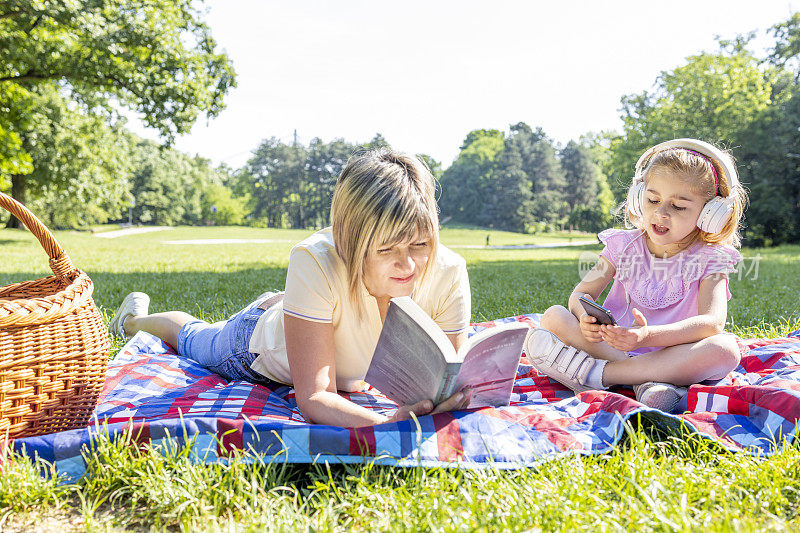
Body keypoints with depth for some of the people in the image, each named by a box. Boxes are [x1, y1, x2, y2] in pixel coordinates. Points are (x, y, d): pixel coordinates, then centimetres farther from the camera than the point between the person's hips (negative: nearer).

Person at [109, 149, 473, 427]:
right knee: (192, 339, 28)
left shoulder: (448, 272, -36)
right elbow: (313, 398, -43)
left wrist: (447, 400, -50)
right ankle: (135, 317, 61)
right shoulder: (315, 262, -45)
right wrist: (385, 424, -61)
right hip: (261, 350, -2)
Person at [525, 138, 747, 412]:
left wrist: (647, 336, -37)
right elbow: (581, 293, -1)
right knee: (554, 316, -18)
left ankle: (590, 373, -33)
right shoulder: (624, 246, 4)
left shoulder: (710, 259, -3)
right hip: (612, 346, 2)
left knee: (726, 349, -33)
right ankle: (647, 381, -31)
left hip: (675, 356, -1)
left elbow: (712, 323, -19)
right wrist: (586, 317, -28)